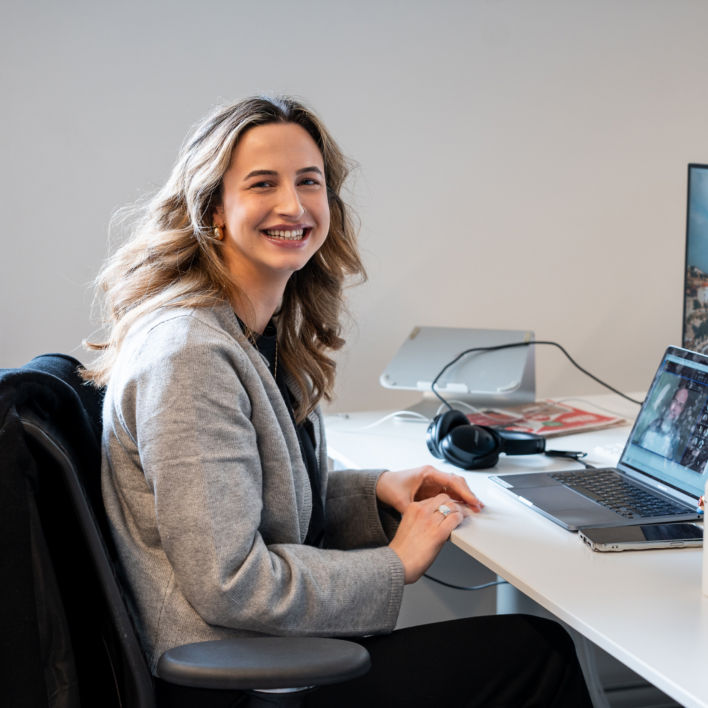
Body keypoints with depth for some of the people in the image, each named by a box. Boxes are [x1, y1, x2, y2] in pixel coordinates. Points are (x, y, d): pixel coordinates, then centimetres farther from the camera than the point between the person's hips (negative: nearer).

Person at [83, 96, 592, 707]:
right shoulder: (187, 354, -22)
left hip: (268, 643, 9)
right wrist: (394, 565, -13)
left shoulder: (269, 333, 7)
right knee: (537, 657, -7)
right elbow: (230, 584, -24)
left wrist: (375, 490, 3)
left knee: (540, 645, 3)